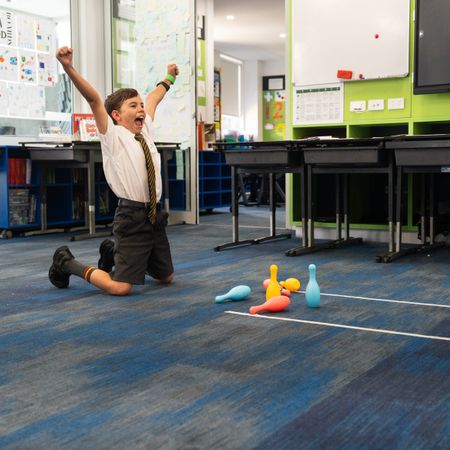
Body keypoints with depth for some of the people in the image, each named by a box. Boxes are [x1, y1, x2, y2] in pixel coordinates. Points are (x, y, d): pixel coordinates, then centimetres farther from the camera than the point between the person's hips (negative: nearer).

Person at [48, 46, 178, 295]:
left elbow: (154, 98, 27)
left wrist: (168, 78, 43)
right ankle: (67, 262, 11)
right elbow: (93, 99, -19)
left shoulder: (146, 130, 11)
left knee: (166, 277, 21)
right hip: (131, 216, -8)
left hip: (154, 215, 8)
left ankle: (113, 252, 37)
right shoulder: (113, 135, -6)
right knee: (120, 287, -11)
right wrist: (68, 68, -30)